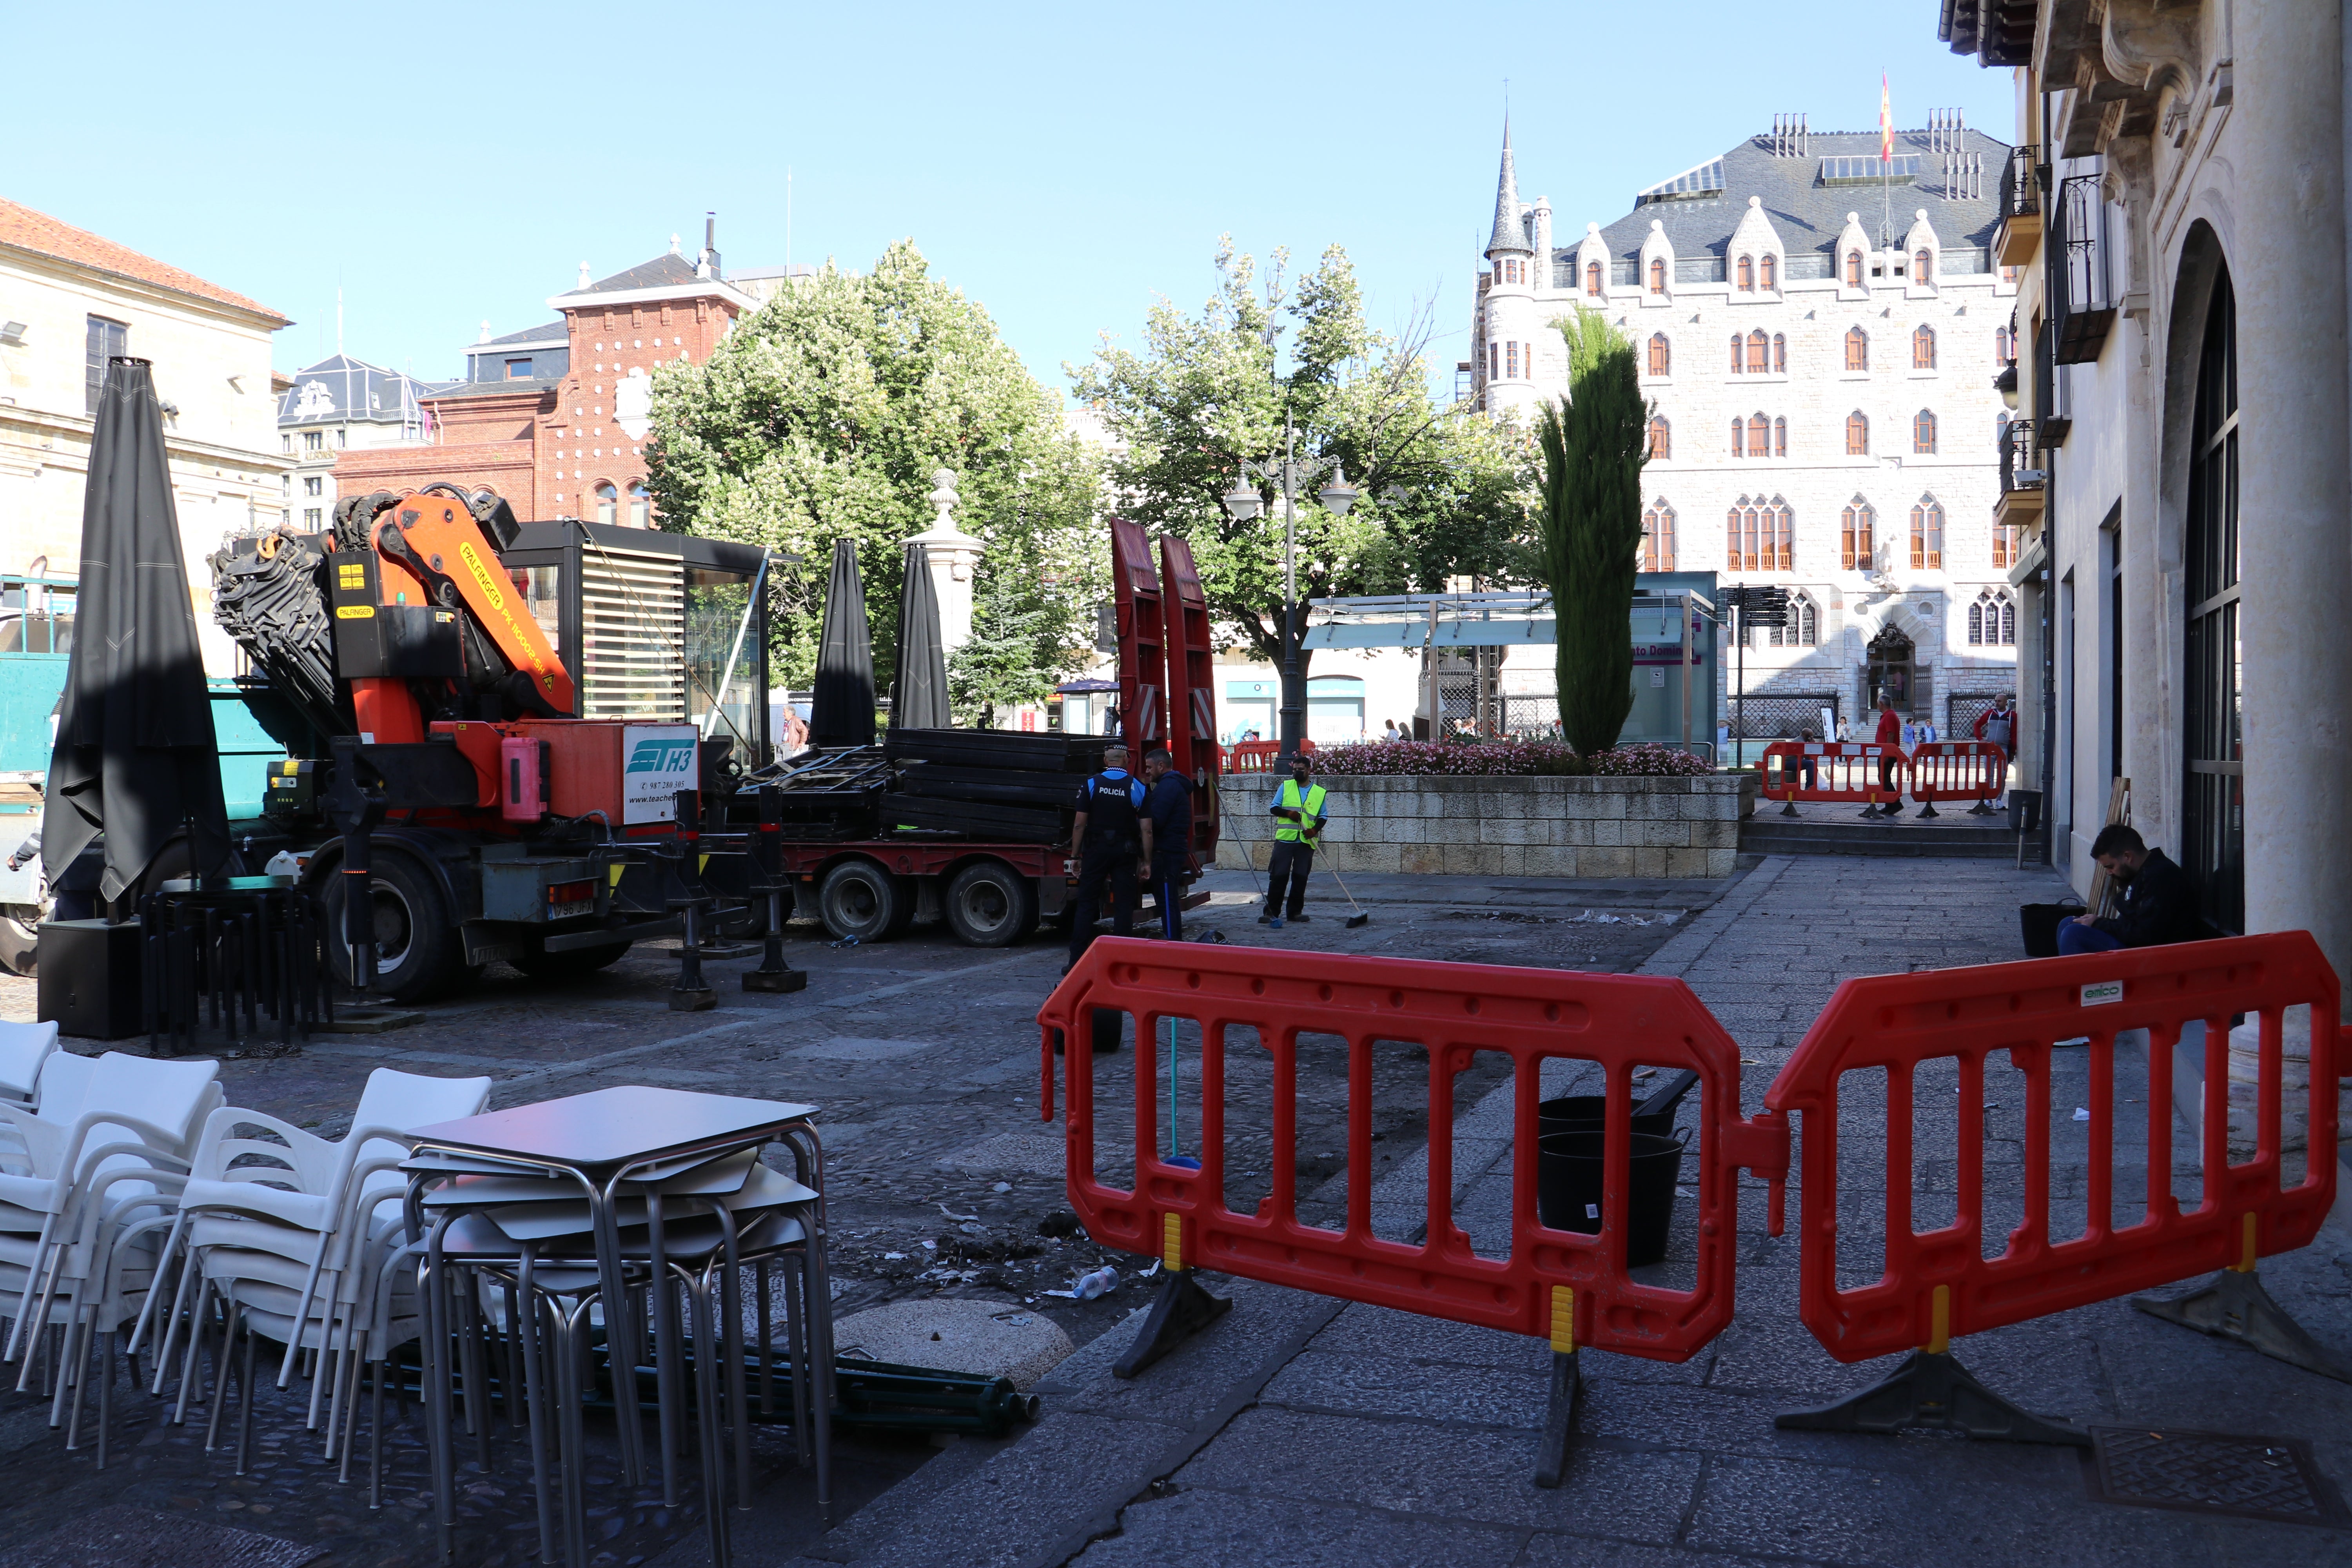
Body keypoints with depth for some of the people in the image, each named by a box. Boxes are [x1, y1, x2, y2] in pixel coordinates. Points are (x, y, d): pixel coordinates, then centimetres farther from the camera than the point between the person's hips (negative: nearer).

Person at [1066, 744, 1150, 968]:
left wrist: (1076, 856, 4)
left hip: (1096, 850, 0)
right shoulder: (1139, 788, -1)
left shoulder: (1091, 785, -2)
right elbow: (1146, 830, -4)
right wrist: (1147, 861, 2)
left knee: (1086, 904, 4)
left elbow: (1079, 825, -4)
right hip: (1126, 852, 0)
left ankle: (1077, 960, 2)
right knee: (1124, 906, 5)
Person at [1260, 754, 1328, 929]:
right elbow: (1273, 808, 8)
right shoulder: (1286, 786, 8)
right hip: (1285, 838, -1)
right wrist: (1288, 813, -12)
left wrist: (1315, 829, -8)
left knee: (1301, 877, 3)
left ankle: (1295, 911, 13)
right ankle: (1271, 912, -1)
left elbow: (1323, 816, 11)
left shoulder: (1319, 792, 9)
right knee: (1279, 875, -5)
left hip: (1306, 842, 1)